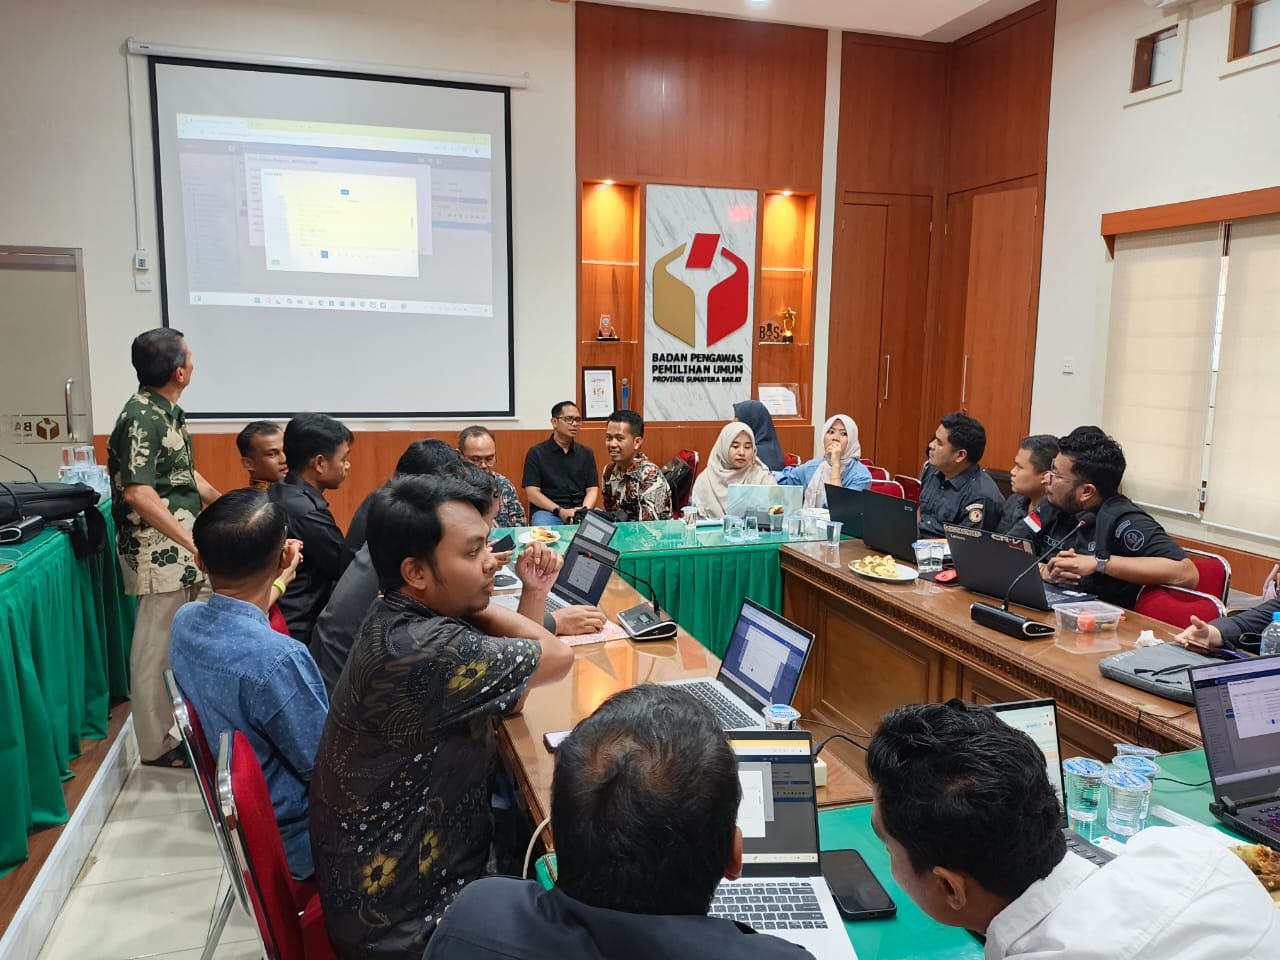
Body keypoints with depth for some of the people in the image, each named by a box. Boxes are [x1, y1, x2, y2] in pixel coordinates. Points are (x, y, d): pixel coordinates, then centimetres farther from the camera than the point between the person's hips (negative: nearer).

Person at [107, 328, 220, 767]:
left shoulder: (168, 412, 11)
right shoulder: (141, 418, -19)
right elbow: (138, 493, -27)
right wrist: (193, 541, -30)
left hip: (180, 550, 10)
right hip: (159, 553, -10)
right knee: (157, 647, 1)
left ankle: (178, 725, 32)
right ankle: (158, 744, 13)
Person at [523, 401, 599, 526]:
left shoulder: (586, 453, 14)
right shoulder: (536, 453, 4)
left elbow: (592, 489, 8)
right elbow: (532, 493, -4)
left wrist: (584, 510, -13)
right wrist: (560, 511, -16)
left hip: (579, 513, 3)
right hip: (547, 511, -2)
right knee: (544, 528, -35)